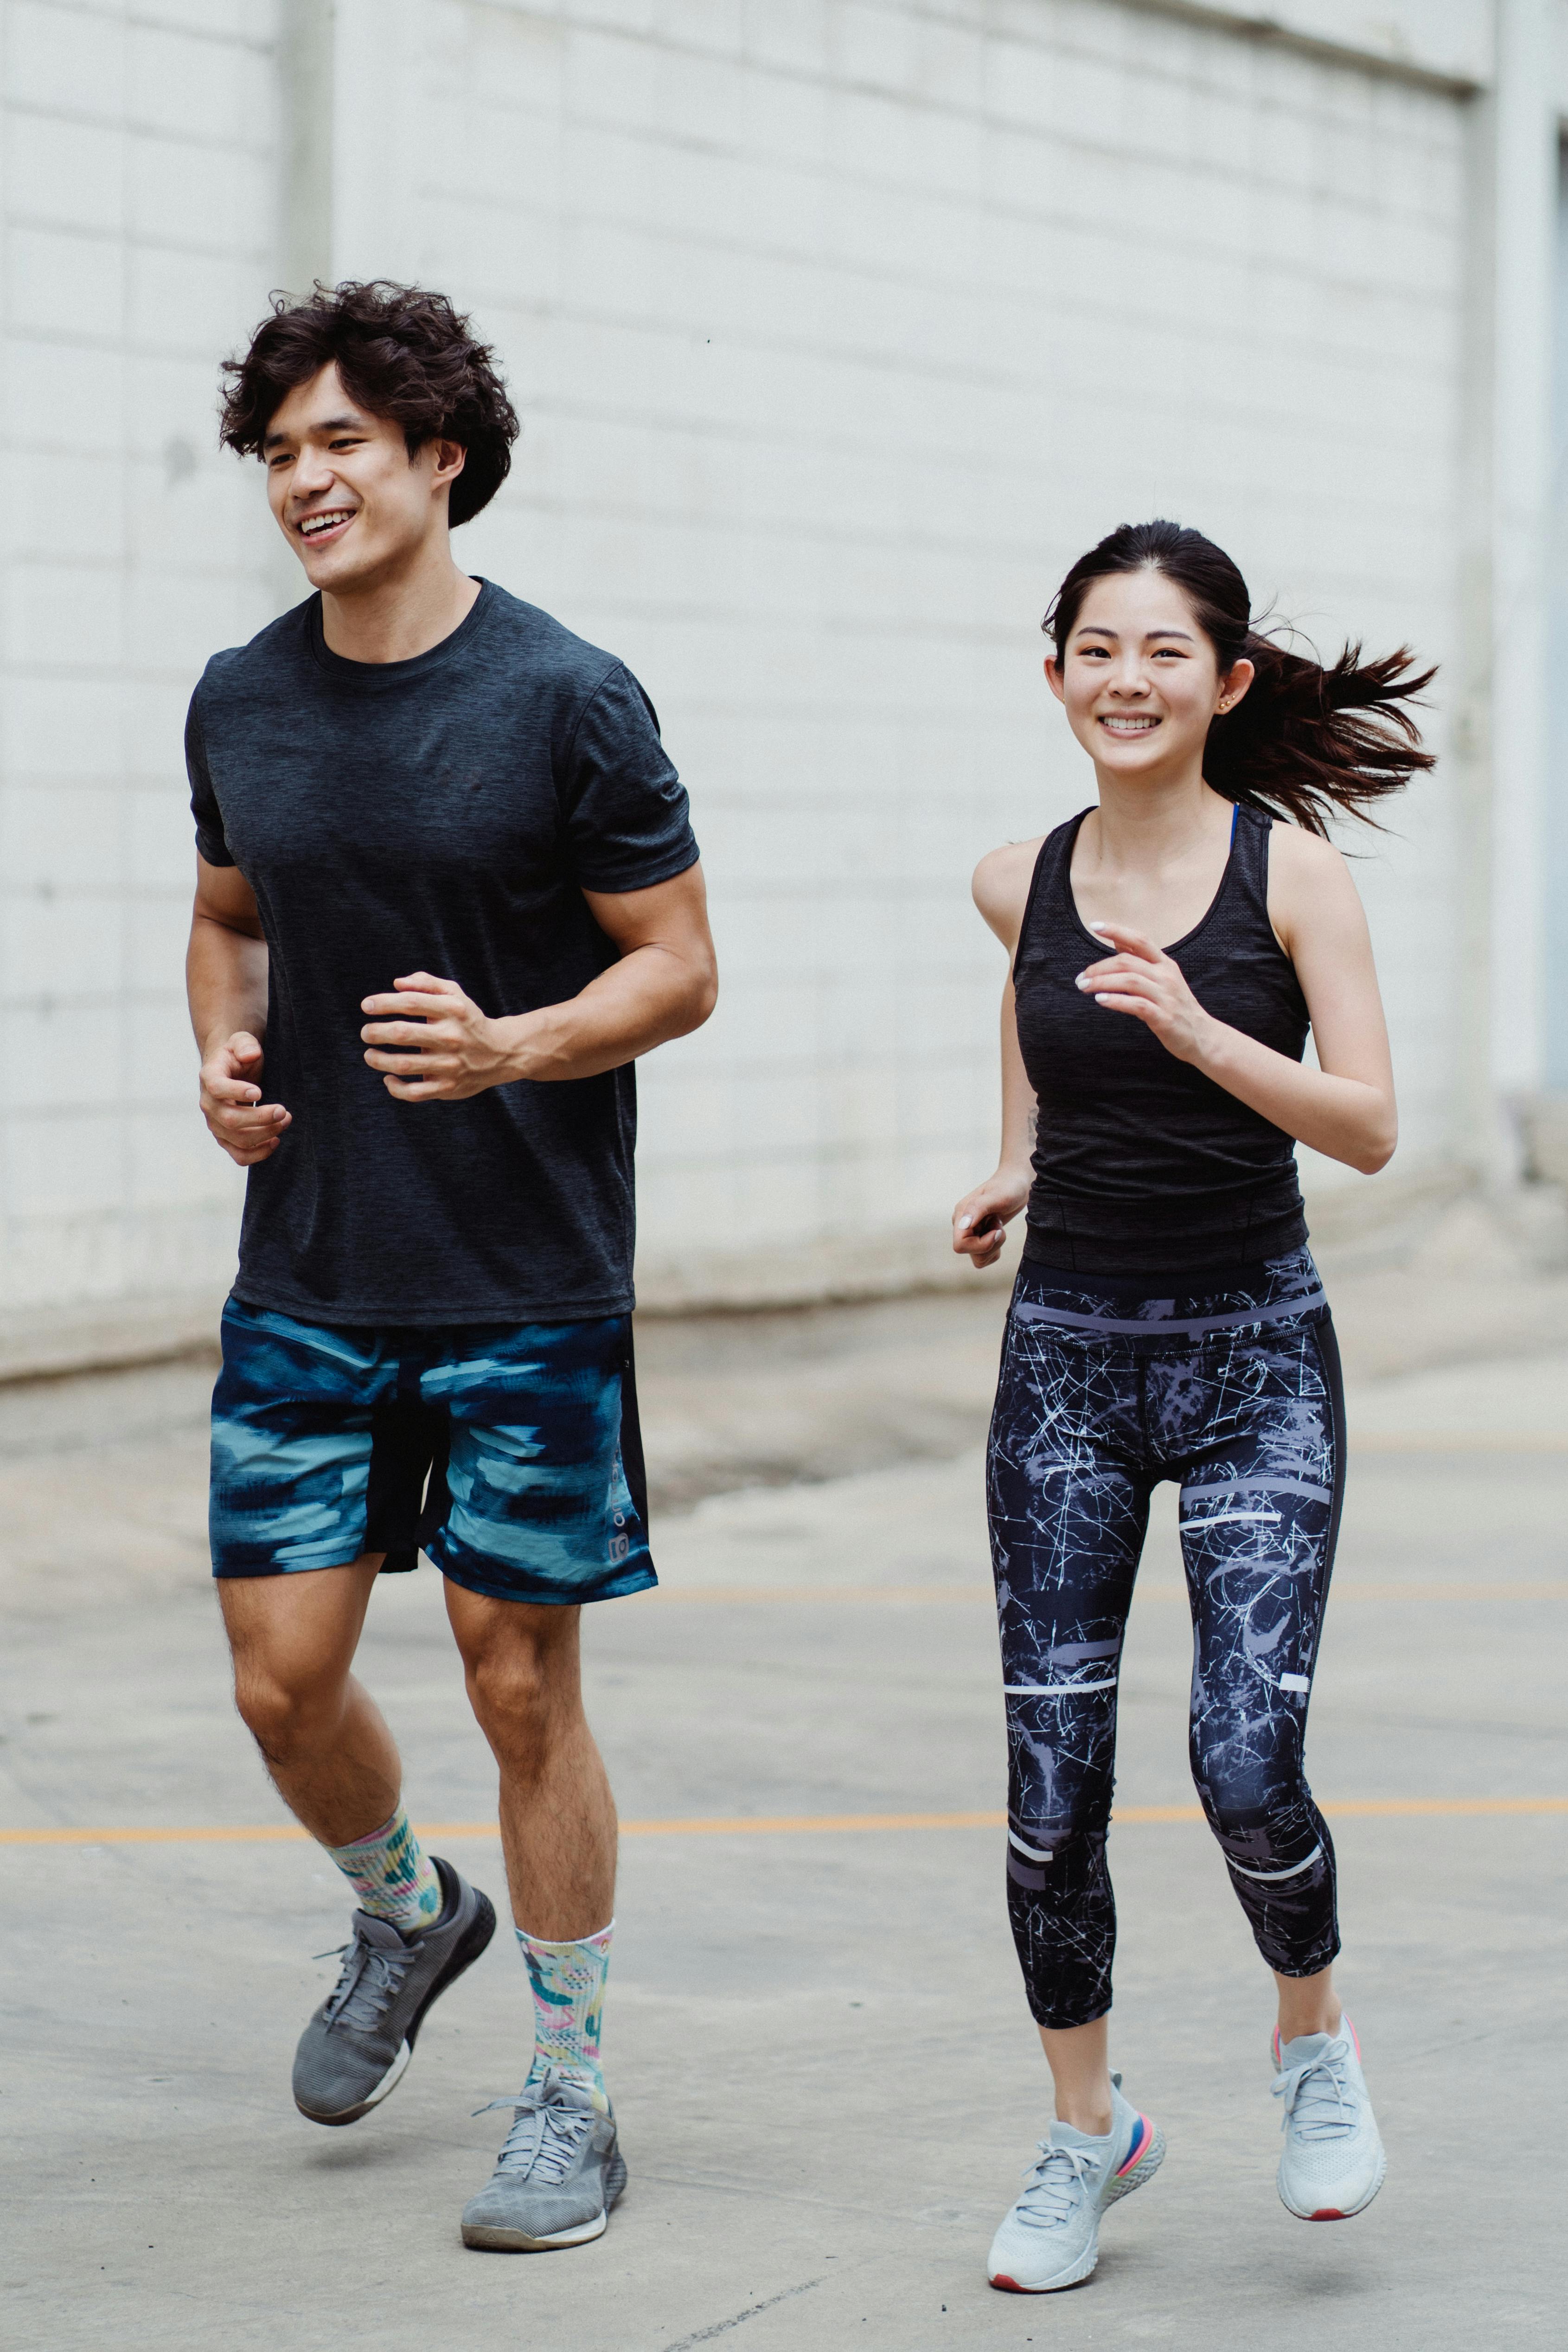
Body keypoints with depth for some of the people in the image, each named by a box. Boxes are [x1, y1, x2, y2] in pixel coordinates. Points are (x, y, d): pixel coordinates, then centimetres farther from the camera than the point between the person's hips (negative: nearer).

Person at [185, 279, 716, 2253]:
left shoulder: (567, 701, -8)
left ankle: (568, 2101, 17)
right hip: (306, 1278, 4)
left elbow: (678, 969, -5)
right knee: (283, 1681, 3)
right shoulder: (239, 702, 5)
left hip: (530, 1289, -4)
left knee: (521, 1685, 2)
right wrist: (226, 1054, 1)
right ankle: (405, 1917, 36)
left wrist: (510, 1046, -23)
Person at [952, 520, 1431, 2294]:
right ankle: (1086, 2130, 22)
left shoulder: (1288, 867, -7)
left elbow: (1370, 1128, -13)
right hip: (1065, 1359, 3)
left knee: (1247, 1766, -13)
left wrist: (1196, 1030, -26)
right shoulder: (1021, 884, 2)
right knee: (1051, 1781, 2)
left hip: (1254, 1360, -3)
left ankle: (1314, 2038, 18)